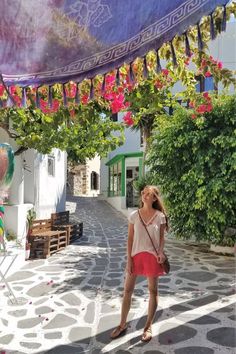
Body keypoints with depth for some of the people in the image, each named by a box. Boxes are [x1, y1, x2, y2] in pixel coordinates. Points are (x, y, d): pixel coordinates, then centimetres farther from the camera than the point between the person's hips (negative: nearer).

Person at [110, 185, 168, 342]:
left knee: (153, 291, 9)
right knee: (127, 290, 8)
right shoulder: (134, 215, -1)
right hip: (136, 255, 2)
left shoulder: (160, 216, -4)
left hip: (152, 256, -1)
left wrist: (161, 252, -16)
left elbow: (161, 237, 2)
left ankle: (148, 326, 25)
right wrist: (129, 259, -4)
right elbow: (130, 238, 1)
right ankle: (123, 324, 25)